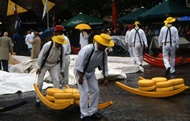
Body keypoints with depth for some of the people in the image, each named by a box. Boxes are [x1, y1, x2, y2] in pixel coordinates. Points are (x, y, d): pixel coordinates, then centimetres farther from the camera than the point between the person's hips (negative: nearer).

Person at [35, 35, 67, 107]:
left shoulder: (61, 48, -12)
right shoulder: (47, 45, -24)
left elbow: (62, 59, -2)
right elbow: (41, 55, -18)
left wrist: (62, 70, 0)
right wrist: (39, 67, -16)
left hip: (54, 65, 3)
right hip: (44, 64, -3)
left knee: (56, 80, -6)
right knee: (40, 82, -2)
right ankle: (37, 99, 11)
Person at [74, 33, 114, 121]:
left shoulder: (104, 53, -9)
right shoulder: (87, 49, -30)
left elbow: (104, 65, 2)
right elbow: (79, 63, -30)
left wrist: (105, 78, 4)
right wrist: (80, 77, -28)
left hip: (91, 73, 7)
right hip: (80, 72, -7)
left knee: (95, 91, 5)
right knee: (85, 92, -11)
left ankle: (92, 112, 17)